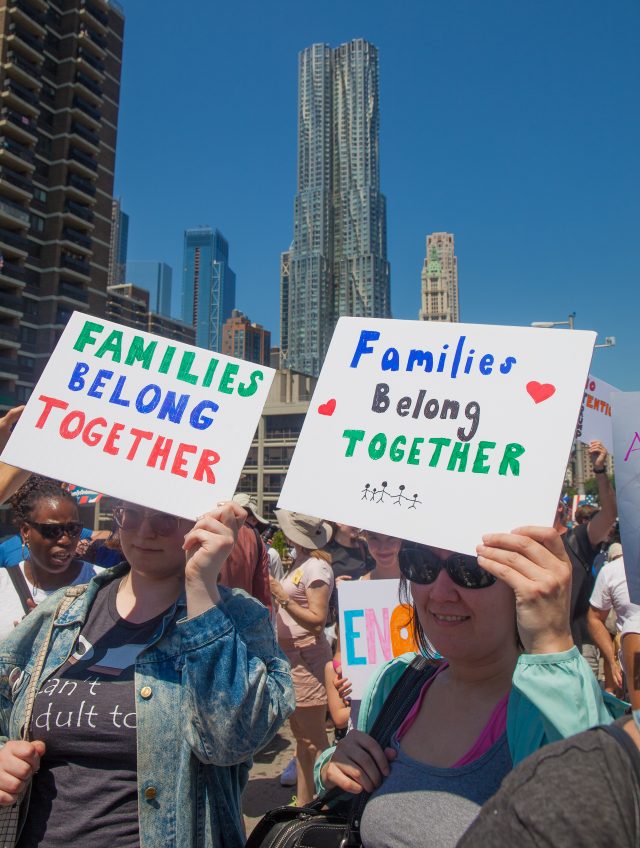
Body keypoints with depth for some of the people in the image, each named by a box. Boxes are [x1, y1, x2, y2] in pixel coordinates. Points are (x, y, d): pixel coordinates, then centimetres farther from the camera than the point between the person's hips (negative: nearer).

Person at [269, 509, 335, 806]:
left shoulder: (316, 567, -18)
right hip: (291, 655, 10)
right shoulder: (300, 562, 10)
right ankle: (302, 802, 31)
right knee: (301, 737, 18)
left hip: (307, 656, -10)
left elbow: (317, 620, -22)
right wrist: (278, 594, 4)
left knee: (314, 740, 0)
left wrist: (282, 596, -22)